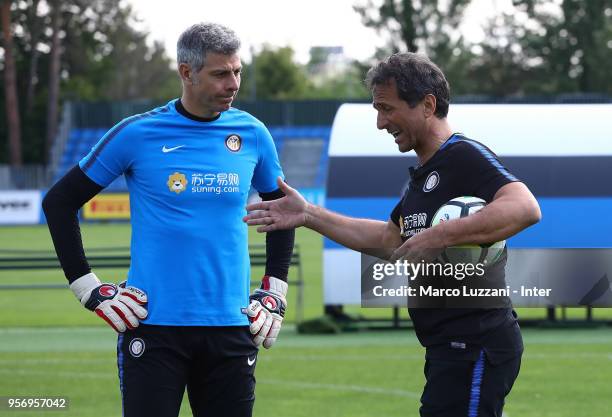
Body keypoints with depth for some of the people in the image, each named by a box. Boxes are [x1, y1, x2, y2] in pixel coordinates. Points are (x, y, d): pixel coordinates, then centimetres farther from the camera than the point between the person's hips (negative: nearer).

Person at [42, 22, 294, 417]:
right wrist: (91, 290, 0)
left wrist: (274, 294, 14)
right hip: (154, 325, -3)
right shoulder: (137, 134, -4)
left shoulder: (252, 135, 6)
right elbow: (59, 202, 4)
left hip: (230, 326, 3)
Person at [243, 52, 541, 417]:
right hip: (448, 347, 10)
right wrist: (309, 216, 24)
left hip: (475, 347, -10)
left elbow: (525, 208, -30)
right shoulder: (424, 173, 19)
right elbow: (390, 239, 29)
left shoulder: (466, 156, -13)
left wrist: (439, 237, -32)